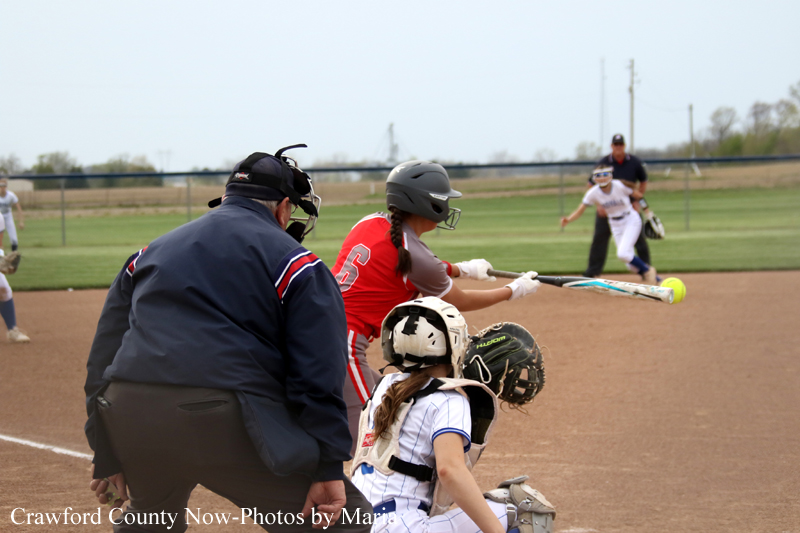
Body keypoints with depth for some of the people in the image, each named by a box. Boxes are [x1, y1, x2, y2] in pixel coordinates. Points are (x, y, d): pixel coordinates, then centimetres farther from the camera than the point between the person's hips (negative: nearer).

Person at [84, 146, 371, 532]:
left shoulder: (150, 253, 24)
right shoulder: (295, 263, 7)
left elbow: (105, 350, 23)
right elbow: (319, 373, -4)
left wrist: (107, 457, 24)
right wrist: (329, 468, -6)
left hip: (128, 423, 6)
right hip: (226, 425, -6)